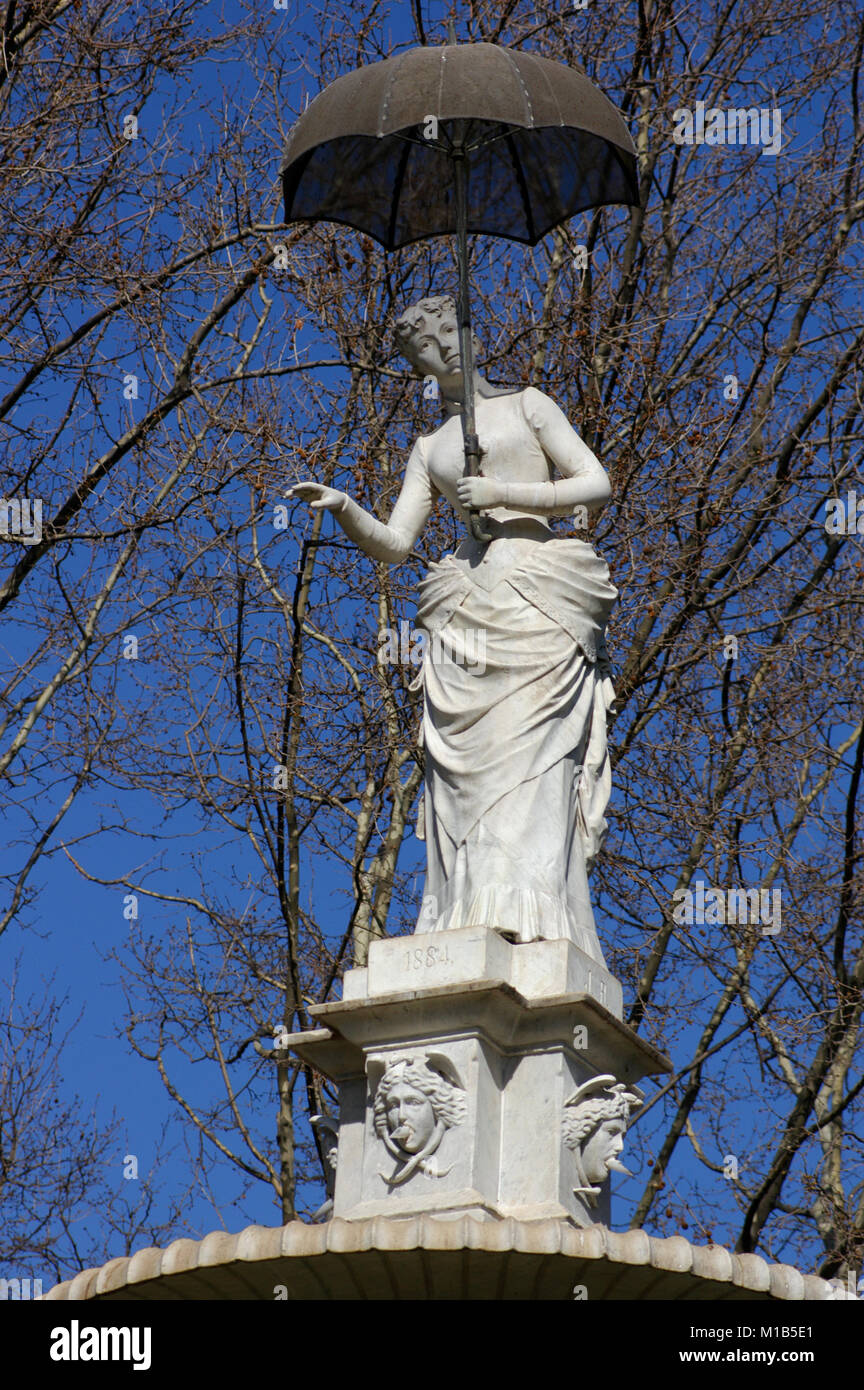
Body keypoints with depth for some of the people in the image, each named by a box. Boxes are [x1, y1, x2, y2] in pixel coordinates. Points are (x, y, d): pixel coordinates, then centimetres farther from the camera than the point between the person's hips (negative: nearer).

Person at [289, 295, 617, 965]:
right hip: (466, 606, 4)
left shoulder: (528, 406, 16)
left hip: (536, 599, -4)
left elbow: (597, 485, 6)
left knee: (527, 762, -19)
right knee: (467, 775, -9)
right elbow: (393, 544, 15)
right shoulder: (430, 449, 25)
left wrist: (502, 493, -5)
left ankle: (528, 932, -30)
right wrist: (344, 508, -5)